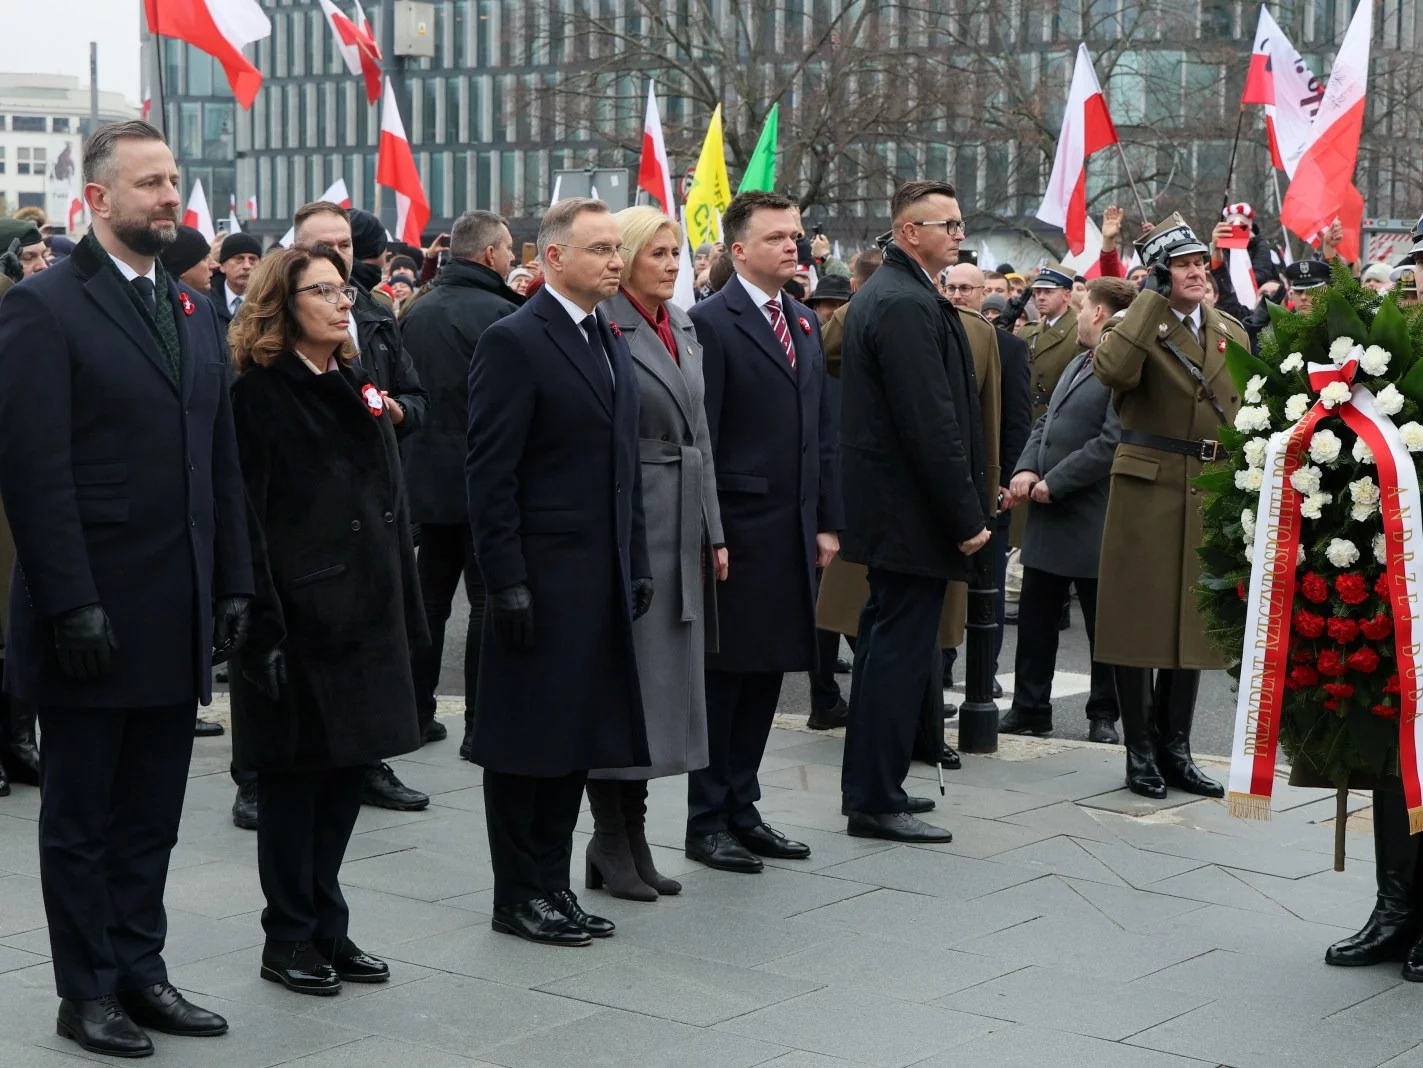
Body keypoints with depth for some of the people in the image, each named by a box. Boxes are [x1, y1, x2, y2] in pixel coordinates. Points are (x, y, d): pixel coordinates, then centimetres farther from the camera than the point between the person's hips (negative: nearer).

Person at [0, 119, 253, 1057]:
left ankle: (140, 970, 25)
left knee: (151, 815, 14)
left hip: (179, 618, 6)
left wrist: (233, 584, 8)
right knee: (81, 820, 7)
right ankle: (88, 992, 17)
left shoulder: (196, 311, 13)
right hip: (93, 617, -6)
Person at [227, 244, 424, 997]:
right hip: (298, 617, -7)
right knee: (295, 774, 2)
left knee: (349, 767, 11)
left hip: (365, 614, 7)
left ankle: (326, 926, 22)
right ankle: (288, 937, 13)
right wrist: (264, 630, -18)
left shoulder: (357, 390, 14)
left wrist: (406, 613, 10)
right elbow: (245, 519, -12)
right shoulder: (258, 395, -7)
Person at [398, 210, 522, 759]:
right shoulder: (499, 313, -15)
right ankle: (480, 727, 0)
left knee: (429, 597, 15)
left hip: (426, 479, 7)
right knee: (488, 601, -1)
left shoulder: (416, 312, 7)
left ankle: (414, 713, 20)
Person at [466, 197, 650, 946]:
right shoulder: (513, 343, -11)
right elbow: (490, 475, -14)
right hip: (541, 577, -8)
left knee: (578, 738, 13)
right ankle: (518, 895, 13)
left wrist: (638, 562, 13)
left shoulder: (612, 344, 15)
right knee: (528, 741, 2)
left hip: (601, 577, 8)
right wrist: (507, 582, -18)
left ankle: (552, 884, 23)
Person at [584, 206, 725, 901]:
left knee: (662, 680, 11)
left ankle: (631, 838, 19)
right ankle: (612, 844, 8)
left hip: (682, 530, 8)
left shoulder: (682, 329, 14)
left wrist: (713, 532, 14)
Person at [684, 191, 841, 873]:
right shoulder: (711, 322, -9)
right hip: (738, 533, -7)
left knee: (766, 675, 12)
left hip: (794, 532, 7)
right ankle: (706, 822, 10)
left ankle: (741, 809, 23)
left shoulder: (804, 323, 15)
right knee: (723, 676, 1)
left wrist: (827, 522, 11)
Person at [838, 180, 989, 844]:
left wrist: (966, 507, 20)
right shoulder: (909, 304, -19)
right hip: (914, 512, -11)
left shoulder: (880, 294, 15)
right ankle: (877, 802, 2)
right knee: (902, 650, -4)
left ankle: (869, 786, 28)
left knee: (886, 642, 17)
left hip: (886, 507, 11)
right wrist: (967, 518, -19)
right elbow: (931, 424, -23)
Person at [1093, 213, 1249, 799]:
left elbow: (1243, 417, 16)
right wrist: (1152, 297, -21)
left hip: (1210, 492, 5)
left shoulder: (1233, 333, 11)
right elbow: (1112, 371, -28)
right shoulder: (1139, 326, -5)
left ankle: (1175, 750, 19)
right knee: (1140, 618, 1)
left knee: (1193, 620, 10)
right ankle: (1141, 751, 9)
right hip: (1147, 487, -5)